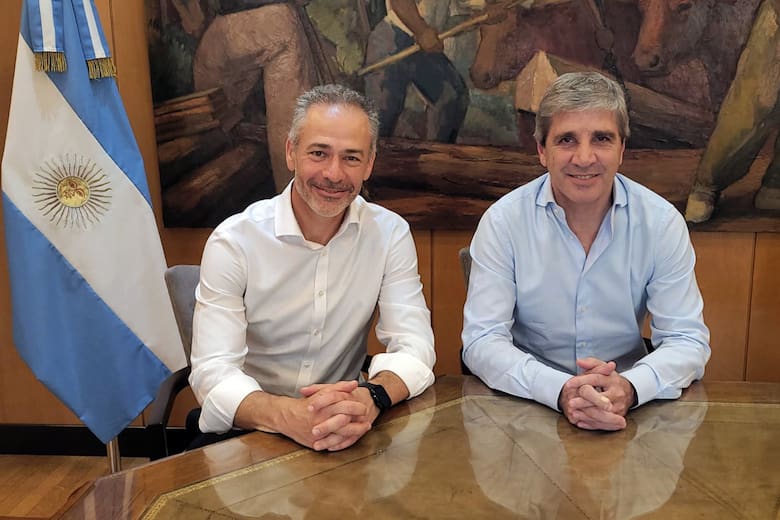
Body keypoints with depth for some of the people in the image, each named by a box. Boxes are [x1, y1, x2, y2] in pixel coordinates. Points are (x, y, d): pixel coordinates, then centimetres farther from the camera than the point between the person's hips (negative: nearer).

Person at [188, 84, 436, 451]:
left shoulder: (390, 234, -4)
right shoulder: (233, 241, -11)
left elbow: (414, 347, -10)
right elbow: (213, 373, -18)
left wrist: (372, 398, -32)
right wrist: (286, 415, -38)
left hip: (346, 432, 1)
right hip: (247, 433, 0)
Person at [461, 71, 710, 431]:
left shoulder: (662, 222, -5)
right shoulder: (502, 222, -9)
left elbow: (687, 340, -5)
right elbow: (482, 340, -12)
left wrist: (630, 388, -26)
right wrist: (559, 390, -30)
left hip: (630, 413, 2)